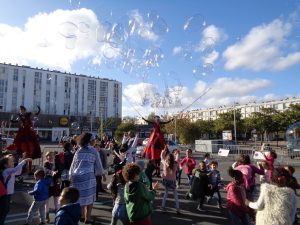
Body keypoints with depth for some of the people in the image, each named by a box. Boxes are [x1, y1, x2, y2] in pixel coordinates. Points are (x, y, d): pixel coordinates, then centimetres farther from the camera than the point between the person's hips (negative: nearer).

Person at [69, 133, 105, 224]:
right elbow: (98, 164, 7)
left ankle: (82, 216, 28)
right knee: (89, 198, 6)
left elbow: (73, 165, 12)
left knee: (80, 197, 16)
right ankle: (87, 218, 9)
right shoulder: (94, 151, 2)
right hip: (88, 176, -4)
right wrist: (103, 174, 21)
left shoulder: (78, 151, 11)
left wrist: (71, 175, 22)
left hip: (76, 176, 4)